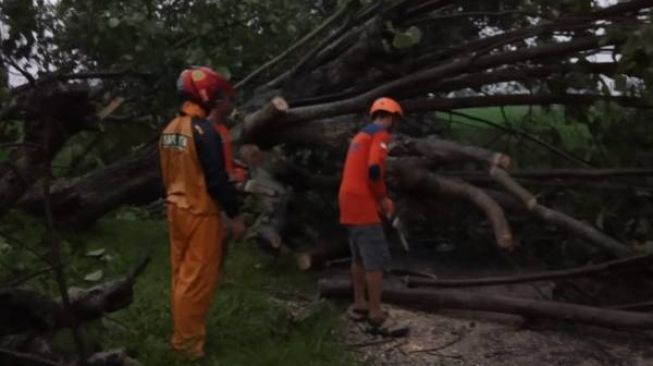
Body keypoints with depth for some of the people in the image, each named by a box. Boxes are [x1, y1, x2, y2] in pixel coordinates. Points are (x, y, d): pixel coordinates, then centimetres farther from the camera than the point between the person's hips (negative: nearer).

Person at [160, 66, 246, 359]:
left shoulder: (171, 129, 9)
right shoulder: (204, 131, -19)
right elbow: (217, 179, -20)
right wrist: (234, 215, -12)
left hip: (177, 209, 9)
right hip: (201, 214, -9)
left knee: (182, 274, 17)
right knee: (198, 279, 0)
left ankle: (182, 333, 28)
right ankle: (188, 341, 7)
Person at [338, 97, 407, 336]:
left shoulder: (362, 134, 22)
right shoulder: (381, 134, -8)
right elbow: (374, 169, -21)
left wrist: (378, 198, 17)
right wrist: (383, 198, -8)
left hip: (349, 201, 10)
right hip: (362, 204, -10)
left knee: (360, 257, 17)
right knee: (376, 260, -10)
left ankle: (360, 306, 23)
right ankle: (377, 316, -10)